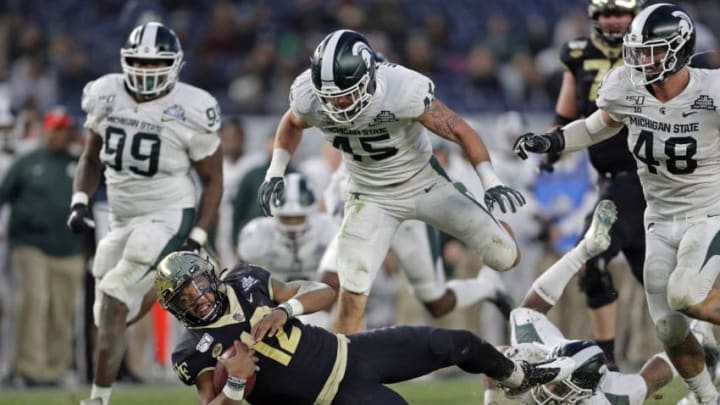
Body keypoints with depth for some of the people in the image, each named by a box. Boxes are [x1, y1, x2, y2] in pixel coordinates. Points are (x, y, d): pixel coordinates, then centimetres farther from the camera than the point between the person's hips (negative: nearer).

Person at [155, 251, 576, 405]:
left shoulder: (243, 282, -2)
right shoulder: (197, 349, -14)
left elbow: (325, 293, 3)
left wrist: (286, 308, -18)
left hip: (349, 351, 5)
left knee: (458, 344, 9)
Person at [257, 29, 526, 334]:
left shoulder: (404, 89, -34)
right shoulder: (309, 97, -22)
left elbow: (459, 130, -21)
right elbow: (292, 123, 5)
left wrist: (491, 182, -29)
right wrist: (275, 172, -4)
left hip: (424, 183, -1)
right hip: (370, 195, 1)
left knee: (505, 258, 2)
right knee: (352, 291, -16)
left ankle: (495, 226, 39)